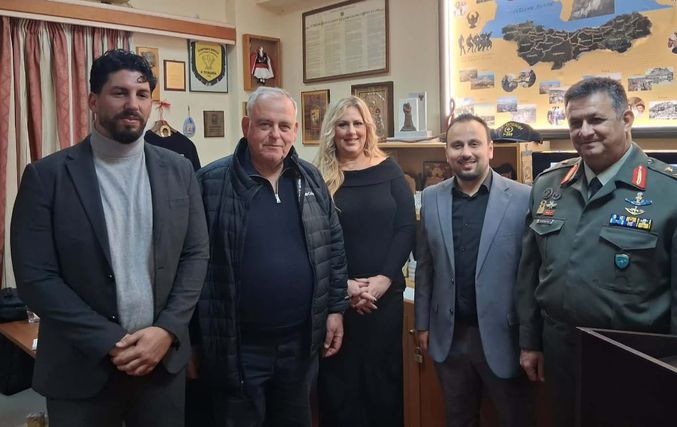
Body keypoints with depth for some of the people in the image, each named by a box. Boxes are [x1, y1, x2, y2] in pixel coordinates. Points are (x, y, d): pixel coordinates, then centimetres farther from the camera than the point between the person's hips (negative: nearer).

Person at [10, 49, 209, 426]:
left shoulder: (178, 170, 2)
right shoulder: (47, 175, -6)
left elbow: (197, 255, 2)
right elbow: (35, 276, -9)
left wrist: (167, 331, -10)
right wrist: (110, 342, -14)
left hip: (164, 356, 2)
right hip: (82, 366, -2)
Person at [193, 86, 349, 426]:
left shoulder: (311, 179, 4)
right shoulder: (212, 182, -11)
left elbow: (334, 245, 10)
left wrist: (336, 308, 6)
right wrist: (193, 339, -7)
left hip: (300, 341, 5)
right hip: (238, 347, -4)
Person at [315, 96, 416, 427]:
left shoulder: (388, 170, 3)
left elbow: (406, 228, -2)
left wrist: (383, 279, -12)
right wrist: (343, 284, -14)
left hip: (385, 294, 1)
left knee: (383, 377, 12)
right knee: (338, 381, 10)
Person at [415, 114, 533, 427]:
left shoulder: (522, 198, -9)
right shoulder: (431, 198, 1)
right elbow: (424, 266, 7)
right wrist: (422, 323, 8)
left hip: (501, 337, -3)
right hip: (448, 337, 3)